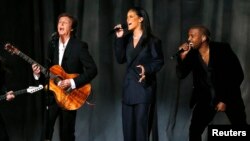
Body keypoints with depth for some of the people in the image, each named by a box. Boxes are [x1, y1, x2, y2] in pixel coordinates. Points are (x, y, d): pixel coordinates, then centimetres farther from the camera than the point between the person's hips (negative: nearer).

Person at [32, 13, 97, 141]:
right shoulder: (52, 44, 8)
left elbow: (92, 70, -13)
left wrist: (72, 82, -21)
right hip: (52, 93, 4)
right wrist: (38, 73, -7)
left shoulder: (79, 46, -8)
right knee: (44, 130, -4)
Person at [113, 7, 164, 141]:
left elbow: (159, 61, -6)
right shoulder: (127, 39, 11)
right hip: (129, 86, 6)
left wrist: (147, 69, -22)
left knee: (141, 122, -5)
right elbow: (120, 59, 1)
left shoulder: (152, 40, -5)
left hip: (144, 86, -5)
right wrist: (119, 38, -4)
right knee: (128, 123, 6)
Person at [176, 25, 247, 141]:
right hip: (206, 99, 3)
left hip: (229, 98, -3)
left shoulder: (222, 49, -14)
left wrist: (226, 99, -15)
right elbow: (181, 75, -6)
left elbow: (238, 75, -13)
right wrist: (182, 56, -23)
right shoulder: (192, 54, -4)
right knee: (194, 131, -5)